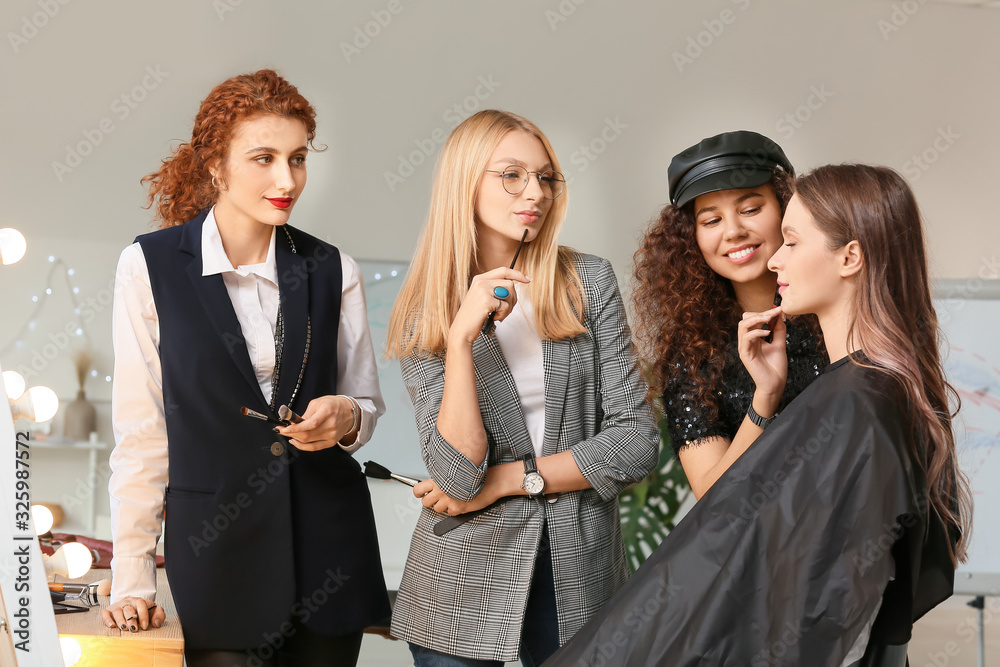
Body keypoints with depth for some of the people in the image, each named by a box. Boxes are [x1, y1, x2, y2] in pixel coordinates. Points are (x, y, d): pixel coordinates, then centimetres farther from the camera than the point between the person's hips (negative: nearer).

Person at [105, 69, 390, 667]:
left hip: (329, 544, 3)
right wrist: (132, 577, -5)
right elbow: (140, 431, -2)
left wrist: (346, 417, -10)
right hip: (216, 546, -3)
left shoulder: (333, 271, 4)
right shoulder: (150, 266, -3)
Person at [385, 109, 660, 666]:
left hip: (581, 576, 1)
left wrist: (506, 479, -11)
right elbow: (459, 474, -16)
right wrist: (463, 336, -23)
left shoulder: (588, 282, -2)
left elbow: (636, 442, -6)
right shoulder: (422, 317, -3)